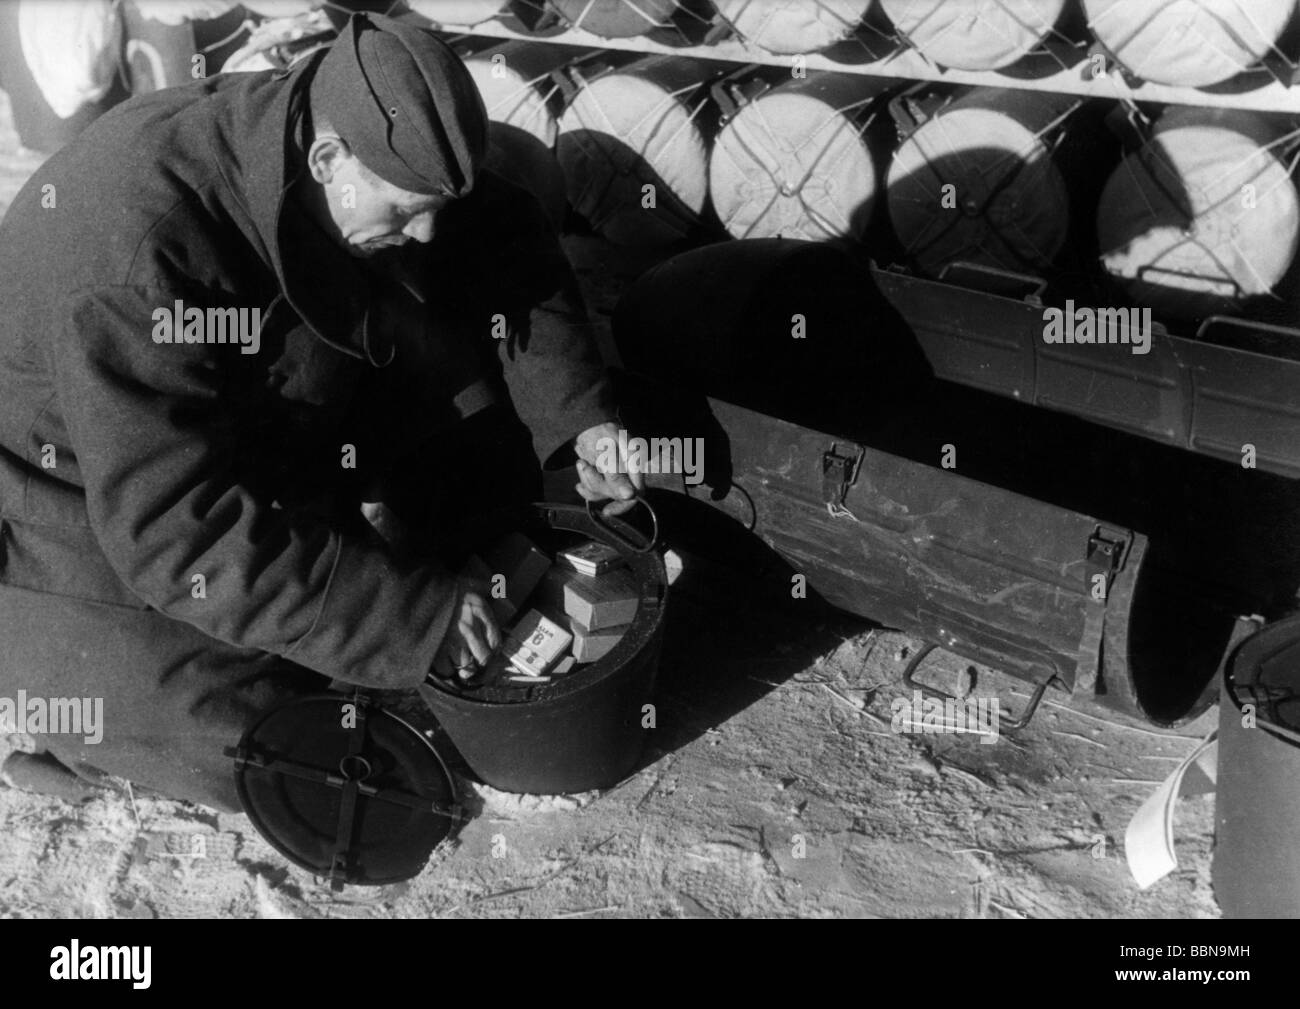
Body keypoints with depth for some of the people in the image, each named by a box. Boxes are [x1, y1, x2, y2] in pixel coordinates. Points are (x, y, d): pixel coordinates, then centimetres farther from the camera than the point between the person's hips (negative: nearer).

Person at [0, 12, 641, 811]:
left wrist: (579, 413, -17)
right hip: (85, 497, -5)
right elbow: (179, 528, -38)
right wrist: (411, 614, -36)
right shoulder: (139, 247, -37)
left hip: (255, 433, 6)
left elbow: (507, 242, -4)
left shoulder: (361, 148, -17)